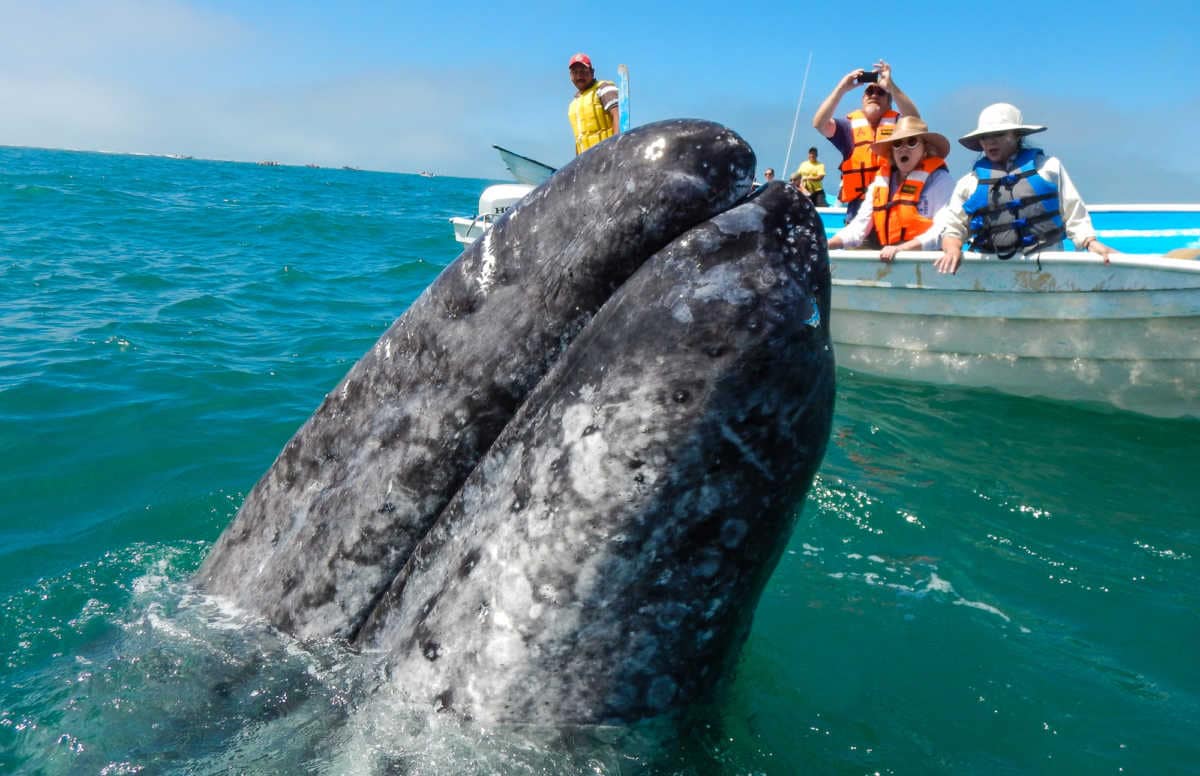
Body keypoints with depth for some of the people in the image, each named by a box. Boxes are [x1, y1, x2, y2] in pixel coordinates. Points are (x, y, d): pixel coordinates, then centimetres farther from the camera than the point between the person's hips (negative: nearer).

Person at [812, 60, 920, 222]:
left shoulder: (897, 124, 6)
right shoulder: (850, 126, 9)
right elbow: (819, 123, -6)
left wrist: (891, 86, -23)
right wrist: (841, 89, -14)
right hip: (859, 209, 1)